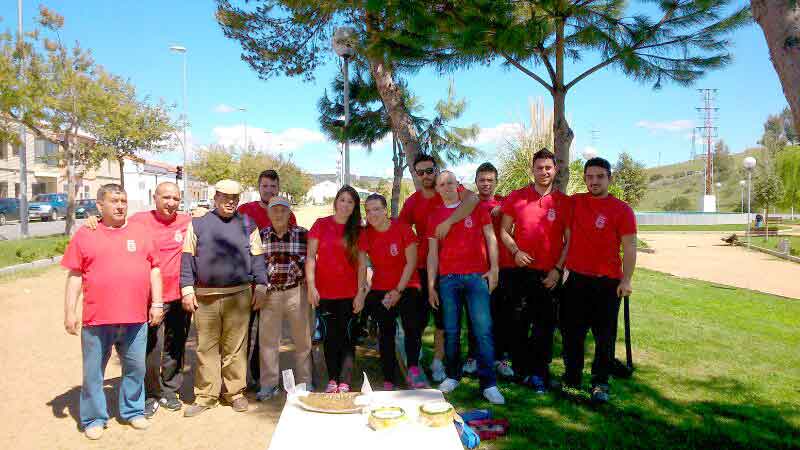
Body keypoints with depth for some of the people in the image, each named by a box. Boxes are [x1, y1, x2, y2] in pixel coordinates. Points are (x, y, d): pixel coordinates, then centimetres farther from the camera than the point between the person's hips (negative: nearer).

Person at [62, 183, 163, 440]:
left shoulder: (141, 232, 7)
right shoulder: (85, 234, 3)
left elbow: (154, 269, 8)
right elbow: (75, 276, 3)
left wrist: (157, 304, 4)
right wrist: (70, 311, -2)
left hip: (136, 318, 2)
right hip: (97, 319, -1)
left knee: (136, 368, 13)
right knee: (93, 372, 10)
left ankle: (132, 411, 30)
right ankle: (94, 418, 26)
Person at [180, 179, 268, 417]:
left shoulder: (248, 225, 10)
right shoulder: (198, 224, 9)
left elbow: (257, 257, 9)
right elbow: (187, 258, 6)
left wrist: (260, 285, 1)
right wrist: (187, 289, -1)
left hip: (238, 296, 0)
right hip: (205, 297, 0)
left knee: (235, 347, 4)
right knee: (206, 348, 5)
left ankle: (235, 392, 16)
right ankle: (205, 395, 15)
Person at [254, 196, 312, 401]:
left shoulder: (302, 234, -3)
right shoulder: (260, 236, 3)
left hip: (296, 292, -1)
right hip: (269, 294, 2)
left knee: (302, 339, 7)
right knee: (267, 340, 7)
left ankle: (304, 382, 23)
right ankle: (269, 384, 21)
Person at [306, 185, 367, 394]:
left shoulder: (357, 230, 5)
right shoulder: (321, 225, 1)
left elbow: (362, 263, 2)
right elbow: (310, 257, -1)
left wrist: (361, 292, -4)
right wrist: (311, 286, -8)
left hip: (349, 293, 1)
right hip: (324, 292, 0)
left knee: (347, 336, 1)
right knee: (330, 335, 7)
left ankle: (345, 382, 7)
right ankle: (332, 380, 17)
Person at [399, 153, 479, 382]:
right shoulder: (412, 202, 4)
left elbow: (472, 200, -25)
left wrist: (448, 221, -33)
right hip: (422, 267, 2)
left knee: (442, 317, 10)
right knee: (419, 315, 6)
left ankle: (438, 361, 23)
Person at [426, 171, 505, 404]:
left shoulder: (476, 206, 8)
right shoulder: (434, 216, 12)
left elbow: (490, 237, 6)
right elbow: (433, 252, 11)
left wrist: (494, 268, -5)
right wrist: (431, 286, 6)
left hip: (477, 276, -2)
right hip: (447, 279, 2)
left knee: (483, 330, -6)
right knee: (451, 331, 5)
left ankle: (488, 384, -1)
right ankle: (452, 376, 20)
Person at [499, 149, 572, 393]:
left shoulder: (564, 202, 2)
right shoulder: (516, 197, 3)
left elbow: (570, 241, 3)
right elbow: (504, 231, 7)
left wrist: (558, 269, -6)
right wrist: (515, 252, -10)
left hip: (550, 274, 0)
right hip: (523, 271, 1)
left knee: (545, 326, 6)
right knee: (519, 323, 7)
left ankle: (539, 373, 20)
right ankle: (522, 370, 22)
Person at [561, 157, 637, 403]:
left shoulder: (622, 209, -2)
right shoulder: (574, 203, 7)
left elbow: (629, 247, -4)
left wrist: (626, 280, -10)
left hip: (608, 282, -3)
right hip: (576, 279, 3)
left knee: (605, 336, 3)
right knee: (572, 333, 9)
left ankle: (600, 384, 15)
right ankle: (571, 380, 23)